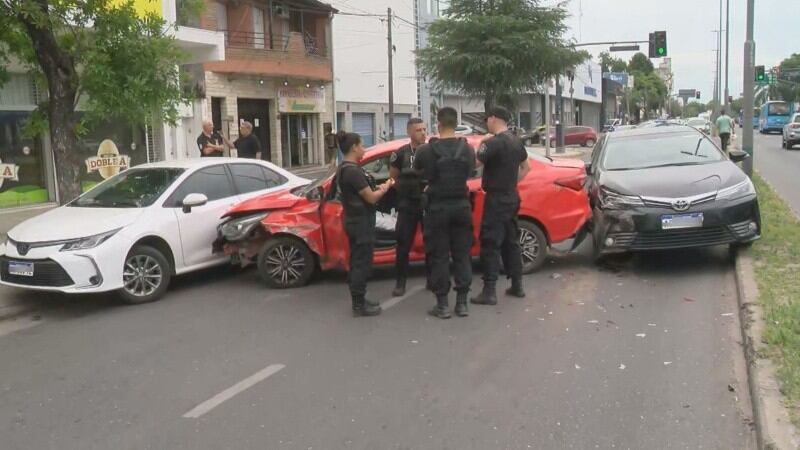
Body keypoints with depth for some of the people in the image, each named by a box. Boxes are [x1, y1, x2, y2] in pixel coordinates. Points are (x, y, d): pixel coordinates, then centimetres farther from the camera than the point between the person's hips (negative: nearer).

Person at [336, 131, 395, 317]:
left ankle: (358, 301, 23)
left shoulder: (344, 169, 10)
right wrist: (386, 187, -1)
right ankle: (359, 305, 2)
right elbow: (371, 198, -18)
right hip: (361, 222, -10)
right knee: (362, 263, -4)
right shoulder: (353, 171, -22)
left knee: (357, 262, 15)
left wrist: (378, 188, 4)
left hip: (354, 220, 10)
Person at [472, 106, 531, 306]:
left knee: (490, 244, -6)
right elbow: (525, 168, 22)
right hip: (511, 197, 9)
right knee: (510, 241, 15)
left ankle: (489, 291, -7)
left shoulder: (493, 143, -18)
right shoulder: (516, 141, 10)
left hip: (496, 199, -9)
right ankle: (517, 285, 20)